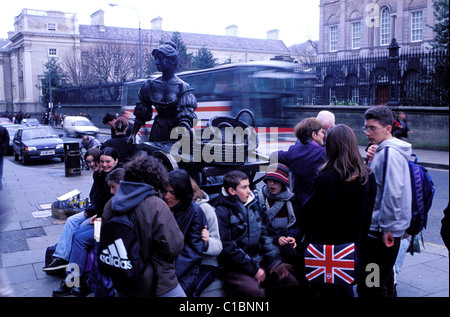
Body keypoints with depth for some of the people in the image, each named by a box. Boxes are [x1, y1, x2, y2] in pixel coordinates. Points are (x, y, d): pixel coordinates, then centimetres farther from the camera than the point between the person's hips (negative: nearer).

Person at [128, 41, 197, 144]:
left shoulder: (182, 87, -4)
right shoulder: (151, 85, 8)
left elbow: (186, 117, -12)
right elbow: (141, 114, 14)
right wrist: (133, 134, 8)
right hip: (158, 131, 3)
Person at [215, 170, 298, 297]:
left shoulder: (252, 205, 11)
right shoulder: (222, 212, -12)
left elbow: (263, 235, 14)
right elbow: (227, 248, -16)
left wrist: (275, 262, 2)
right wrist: (253, 270, -15)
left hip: (258, 262, 7)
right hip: (233, 268, -7)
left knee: (291, 282, -2)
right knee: (255, 292, -30)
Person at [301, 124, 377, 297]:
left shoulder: (325, 179, -23)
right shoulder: (368, 177, -5)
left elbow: (308, 211, -15)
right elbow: (368, 213, 5)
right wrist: (359, 241, 14)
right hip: (353, 247, 5)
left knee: (327, 291, 10)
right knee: (346, 289, 22)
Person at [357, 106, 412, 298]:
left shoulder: (389, 152, -20)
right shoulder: (384, 150, 12)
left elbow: (392, 193, -26)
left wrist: (387, 228, -21)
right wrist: (372, 160, 1)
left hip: (382, 232, -10)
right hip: (386, 228, 10)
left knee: (368, 288, -3)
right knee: (383, 281, 24)